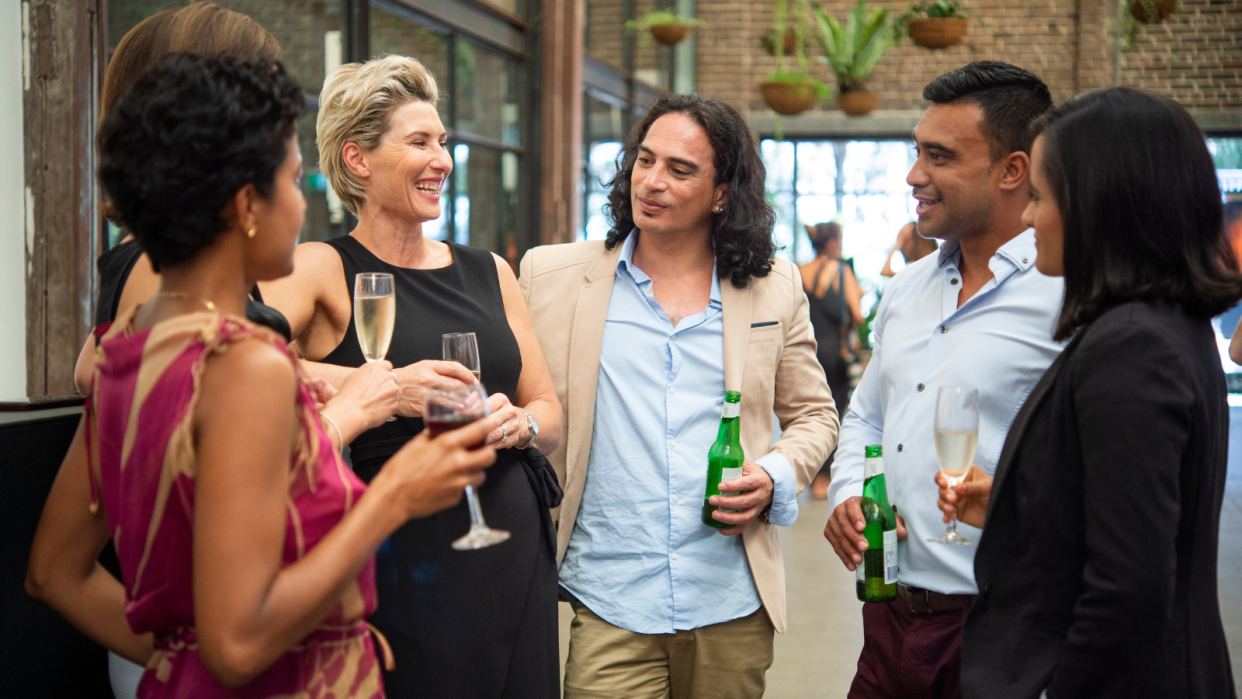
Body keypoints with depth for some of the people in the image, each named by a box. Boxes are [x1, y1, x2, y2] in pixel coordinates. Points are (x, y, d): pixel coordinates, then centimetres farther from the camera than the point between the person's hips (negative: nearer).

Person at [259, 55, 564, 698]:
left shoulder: (488, 272, 15)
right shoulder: (322, 268, -2)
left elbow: (549, 410, 17)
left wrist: (517, 422, -6)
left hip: (517, 555, 5)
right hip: (403, 561, -5)